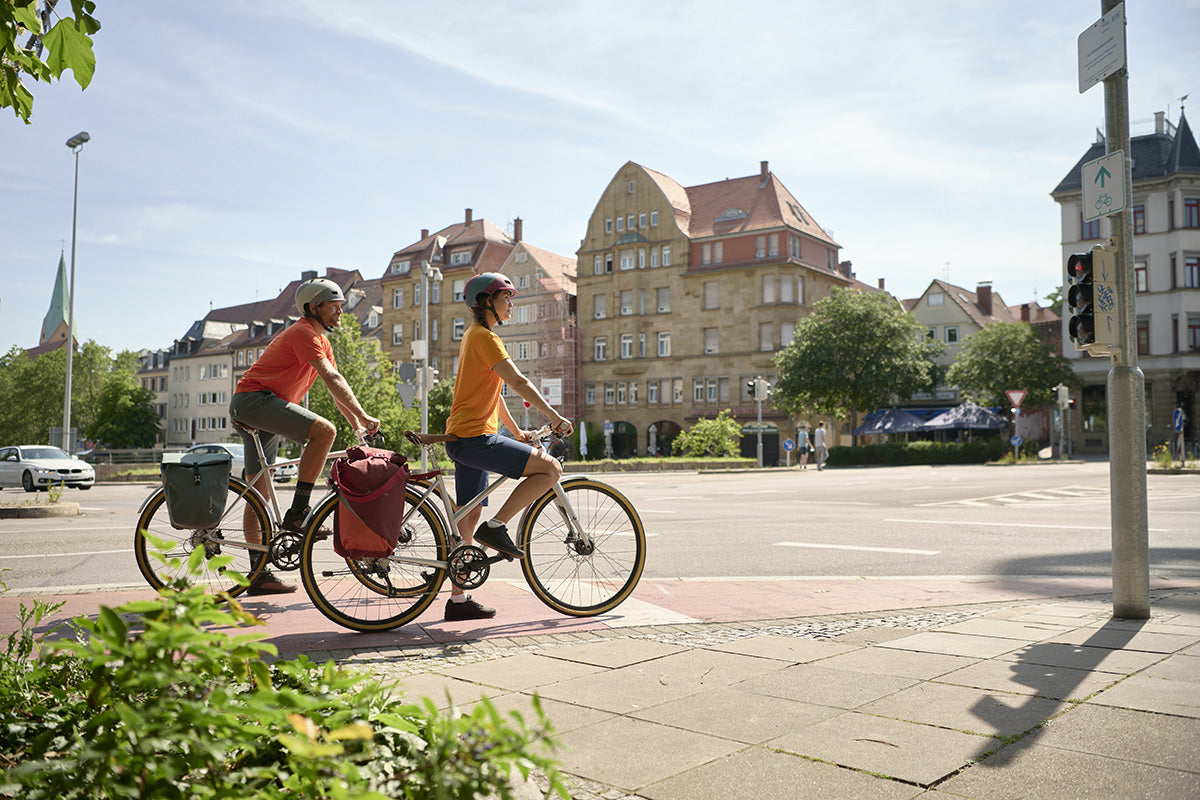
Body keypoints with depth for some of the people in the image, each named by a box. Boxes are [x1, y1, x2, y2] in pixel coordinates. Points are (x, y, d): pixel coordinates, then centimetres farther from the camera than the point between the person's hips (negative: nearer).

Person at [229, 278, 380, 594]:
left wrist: (356, 424, 9)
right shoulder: (303, 333, -13)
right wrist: (362, 416, -26)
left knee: (259, 492, 9)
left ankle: (260, 575, 12)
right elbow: (332, 379, -24)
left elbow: (336, 386, 17)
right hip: (254, 399, -11)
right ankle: (297, 513, -23)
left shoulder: (320, 339, 19)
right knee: (324, 430, -28)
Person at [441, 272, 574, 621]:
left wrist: (516, 431, 26)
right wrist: (556, 418, -12)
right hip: (475, 438, -11)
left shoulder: (475, 335, 22)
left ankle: (458, 600, 17)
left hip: (464, 438, 11)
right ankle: (496, 527, -12)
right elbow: (519, 383, -17)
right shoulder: (484, 337, -10)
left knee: (469, 517, 12)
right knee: (550, 468, -15)